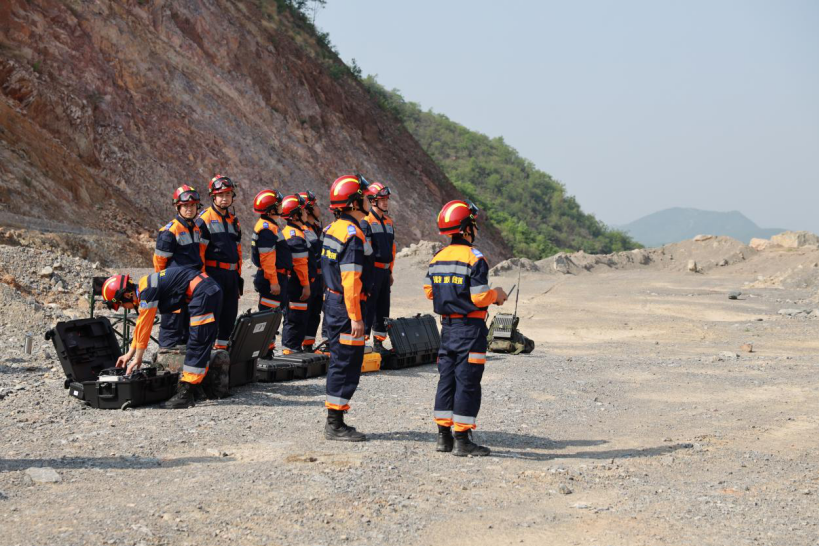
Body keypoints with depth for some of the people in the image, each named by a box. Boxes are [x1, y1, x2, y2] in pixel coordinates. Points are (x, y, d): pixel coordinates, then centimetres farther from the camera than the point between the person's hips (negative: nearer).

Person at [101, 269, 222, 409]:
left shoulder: (147, 292, -15)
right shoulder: (144, 288, 16)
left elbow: (144, 327, -10)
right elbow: (140, 327, 26)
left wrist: (137, 359, 0)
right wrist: (130, 354, 32)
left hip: (203, 293, -10)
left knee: (198, 344, -10)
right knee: (201, 345, 15)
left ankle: (185, 393, -11)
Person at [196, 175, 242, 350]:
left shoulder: (234, 221, 19)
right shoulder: (204, 220, -5)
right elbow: (198, 250, -10)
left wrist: (238, 276, 19)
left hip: (231, 274, 7)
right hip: (213, 272, -7)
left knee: (230, 313, 9)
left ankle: (222, 345, 18)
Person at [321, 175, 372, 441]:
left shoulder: (333, 229, 12)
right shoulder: (352, 235, -18)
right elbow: (351, 281, -22)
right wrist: (355, 317, -21)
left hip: (332, 302, 10)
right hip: (346, 307, -10)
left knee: (340, 363, 15)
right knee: (347, 365, -4)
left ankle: (335, 422, 22)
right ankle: (335, 425, 0)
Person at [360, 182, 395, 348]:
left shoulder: (389, 222, 16)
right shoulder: (366, 222, -10)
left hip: (384, 271, 8)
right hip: (372, 270, -8)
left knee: (383, 309, 11)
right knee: (368, 307, -8)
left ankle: (378, 342, 19)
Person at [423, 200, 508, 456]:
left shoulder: (438, 257, 7)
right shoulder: (474, 259, -15)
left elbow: (429, 291, 13)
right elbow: (479, 297, -18)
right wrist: (496, 295, 1)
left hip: (447, 326, 7)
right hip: (470, 328, -7)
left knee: (447, 378, 13)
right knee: (467, 382, -3)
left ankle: (444, 435, 16)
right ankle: (462, 440, -2)